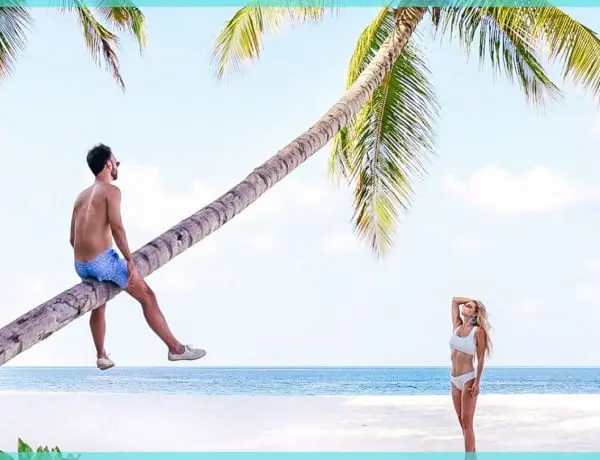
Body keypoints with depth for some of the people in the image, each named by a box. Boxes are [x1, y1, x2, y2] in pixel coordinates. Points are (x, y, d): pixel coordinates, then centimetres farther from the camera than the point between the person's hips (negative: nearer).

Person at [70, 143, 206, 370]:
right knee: (147, 296, 4)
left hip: (81, 266, 8)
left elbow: (73, 238, 17)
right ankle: (175, 348, 7)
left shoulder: (81, 195, 17)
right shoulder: (111, 190, -4)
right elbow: (117, 228, -17)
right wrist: (130, 261, -14)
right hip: (103, 260, -8)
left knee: (98, 303, 32)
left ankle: (101, 356, 33)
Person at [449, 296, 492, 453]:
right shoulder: (457, 326, 7)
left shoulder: (478, 331, -9)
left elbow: (481, 359, -10)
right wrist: (474, 300, 12)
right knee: (463, 422, 10)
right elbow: (455, 300, 15)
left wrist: (477, 383, -15)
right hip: (454, 379, 7)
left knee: (467, 422, -7)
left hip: (468, 379, -7)